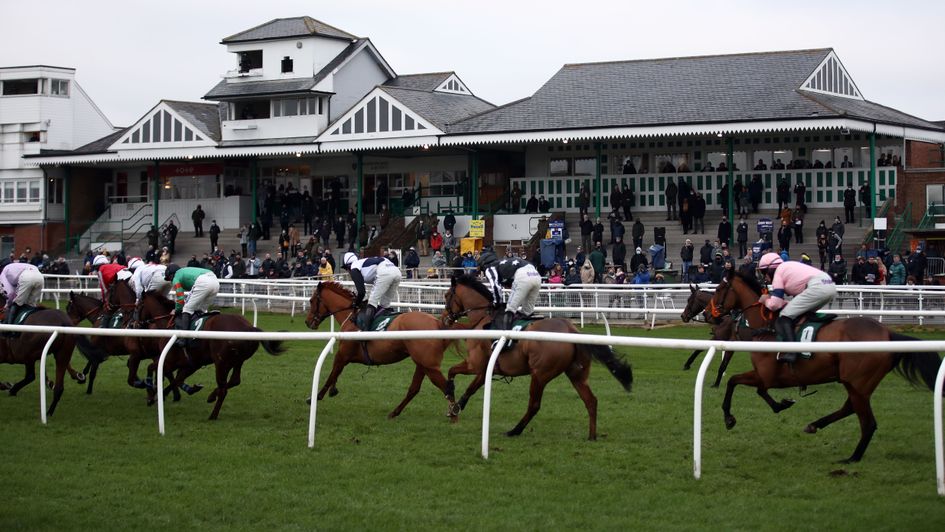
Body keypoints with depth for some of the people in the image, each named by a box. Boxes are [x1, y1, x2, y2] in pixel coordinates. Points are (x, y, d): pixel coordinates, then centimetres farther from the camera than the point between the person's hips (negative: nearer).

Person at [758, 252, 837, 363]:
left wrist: (766, 300, 21)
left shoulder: (778, 272, 7)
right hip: (831, 286, 9)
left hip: (817, 287, -9)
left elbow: (774, 304, 0)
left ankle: (789, 352, -20)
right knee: (804, 314, 27)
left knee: (785, 316, -5)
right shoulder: (788, 267, 32)